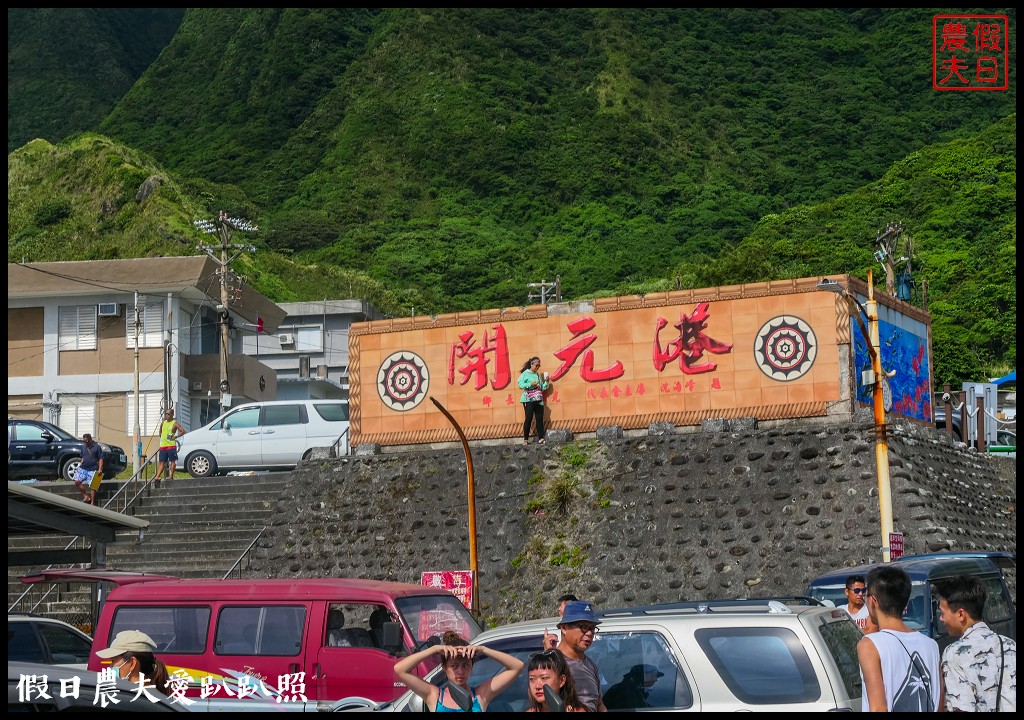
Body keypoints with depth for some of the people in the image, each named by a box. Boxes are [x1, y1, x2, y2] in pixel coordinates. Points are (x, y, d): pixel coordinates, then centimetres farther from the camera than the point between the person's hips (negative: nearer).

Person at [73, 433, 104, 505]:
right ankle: (86, 496, 6)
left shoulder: (97, 447, -4)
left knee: (92, 486, -6)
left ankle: (92, 503, 1)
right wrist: (80, 466, 15)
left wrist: (100, 469, -13)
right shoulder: (84, 448, 13)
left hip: (92, 470, -6)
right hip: (83, 468, 6)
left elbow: (100, 459, -5)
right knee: (77, 482, -7)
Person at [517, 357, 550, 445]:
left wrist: (546, 382, 1)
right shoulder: (525, 374, 0)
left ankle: (541, 439, -3)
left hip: (539, 400, 5)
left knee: (540, 419, -1)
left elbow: (542, 388, 17)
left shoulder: (539, 375, 16)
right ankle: (525, 439, -1)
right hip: (529, 400, -5)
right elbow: (520, 384, -9)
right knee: (529, 419, -6)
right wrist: (530, 384, -18)